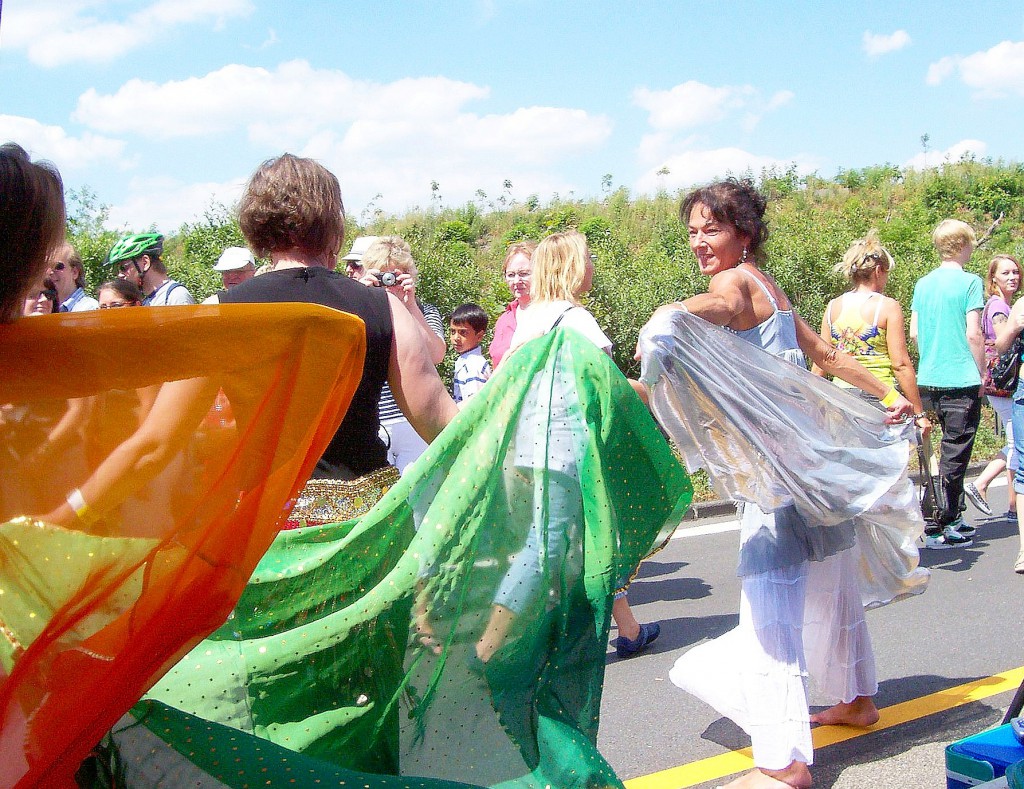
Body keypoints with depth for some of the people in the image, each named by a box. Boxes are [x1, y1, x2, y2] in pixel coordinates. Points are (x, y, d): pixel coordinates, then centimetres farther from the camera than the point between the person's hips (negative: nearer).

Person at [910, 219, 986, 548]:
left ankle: (954, 516, 26)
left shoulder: (923, 283, 9)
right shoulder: (970, 282, -9)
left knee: (948, 450, 18)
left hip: (928, 380, 6)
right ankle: (936, 528, -1)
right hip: (962, 380, -6)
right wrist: (982, 372, -1)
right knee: (954, 453, -1)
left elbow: (914, 333, 10)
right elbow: (973, 334, -12)